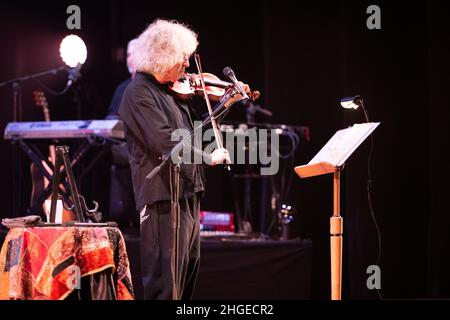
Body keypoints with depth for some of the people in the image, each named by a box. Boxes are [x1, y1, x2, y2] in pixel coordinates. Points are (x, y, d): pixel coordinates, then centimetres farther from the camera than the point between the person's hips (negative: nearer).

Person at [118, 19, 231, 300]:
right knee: (165, 276, -9)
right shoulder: (139, 92, -14)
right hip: (163, 196, -10)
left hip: (187, 192, 10)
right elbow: (164, 142, -25)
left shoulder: (173, 91, 14)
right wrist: (208, 156, -18)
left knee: (190, 264, 19)